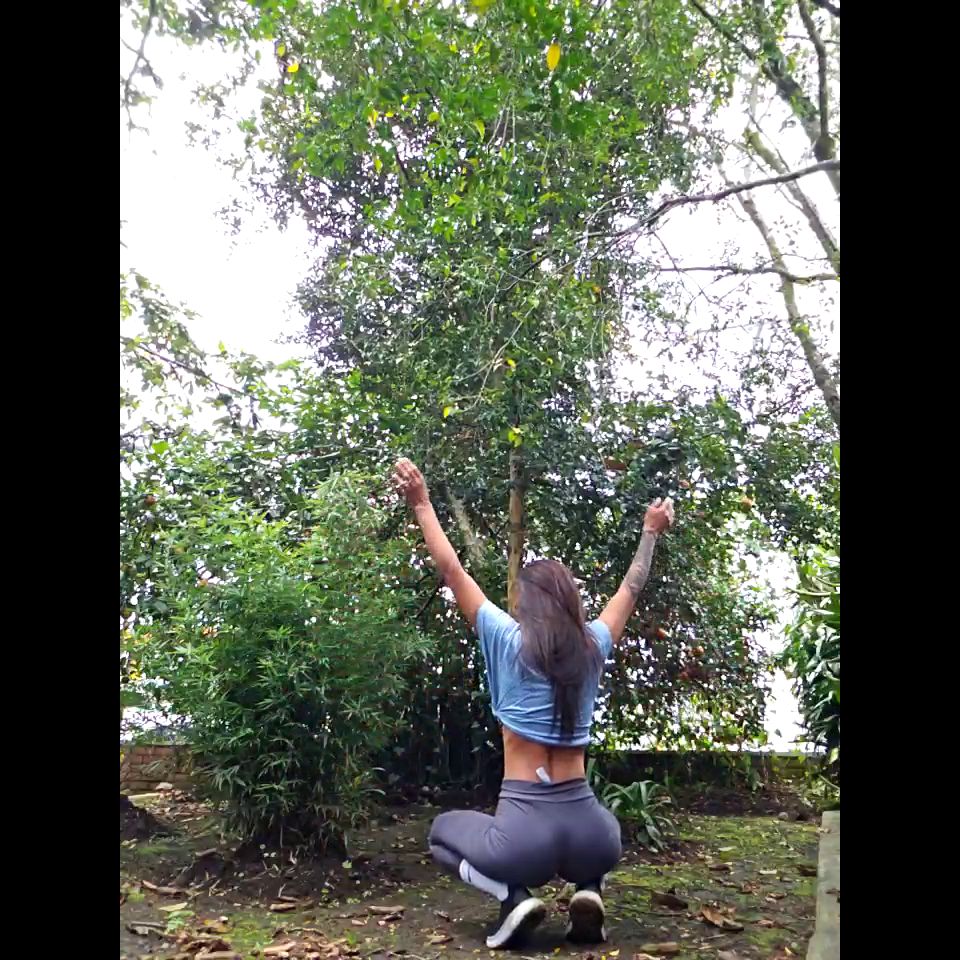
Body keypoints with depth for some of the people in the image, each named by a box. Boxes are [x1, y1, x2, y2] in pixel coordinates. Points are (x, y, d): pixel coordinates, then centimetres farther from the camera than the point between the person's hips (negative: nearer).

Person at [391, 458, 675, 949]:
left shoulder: (509, 642, -7)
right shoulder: (592, 648, 4)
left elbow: (453, 571, -2)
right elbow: (631, 587, 19)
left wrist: (422, 505, 4)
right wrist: (651, 532, 32)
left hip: (526, 829, -3)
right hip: (588, 829, 4)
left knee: (444, 831, 27)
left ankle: (513, 896, 1)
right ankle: (588, 890, 8)